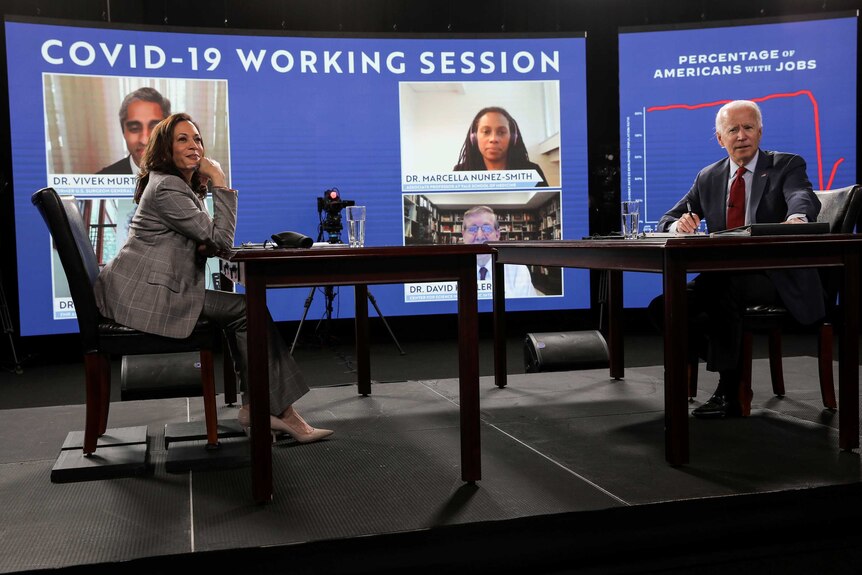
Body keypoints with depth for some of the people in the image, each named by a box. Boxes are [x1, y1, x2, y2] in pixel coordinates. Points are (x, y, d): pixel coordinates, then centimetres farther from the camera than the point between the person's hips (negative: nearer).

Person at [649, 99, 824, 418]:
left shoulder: (787, 166, 2)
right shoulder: (708, 177, 15)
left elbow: (804, 197, -20)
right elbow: (667, 221, 13)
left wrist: (797, 217, -46)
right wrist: (680, 224, -14)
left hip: (777, 277, -5)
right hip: (723, 278, 5)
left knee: (724, 287, -35)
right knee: (662, 307, -15)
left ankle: (730, 392, -21)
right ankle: (730, 369, -3)